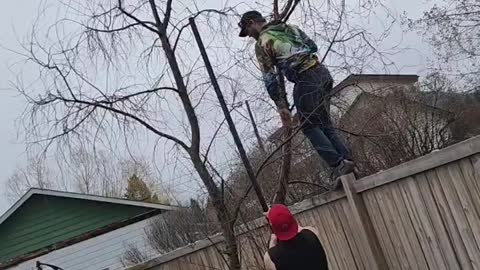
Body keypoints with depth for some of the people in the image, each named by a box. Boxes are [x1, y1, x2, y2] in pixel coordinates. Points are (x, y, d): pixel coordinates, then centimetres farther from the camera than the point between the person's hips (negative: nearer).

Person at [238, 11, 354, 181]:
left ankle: (338, 164, -13)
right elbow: (313, 46, 26)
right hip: (322, 72, 8)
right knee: (325, 124, 13)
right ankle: (347, 161, 6)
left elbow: (269, 78, -1)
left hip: (306, 79, -8)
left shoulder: (261, 43, 1)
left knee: (309, 126, -1)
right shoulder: (290, 27, 22)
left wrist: (280, 105, 3)